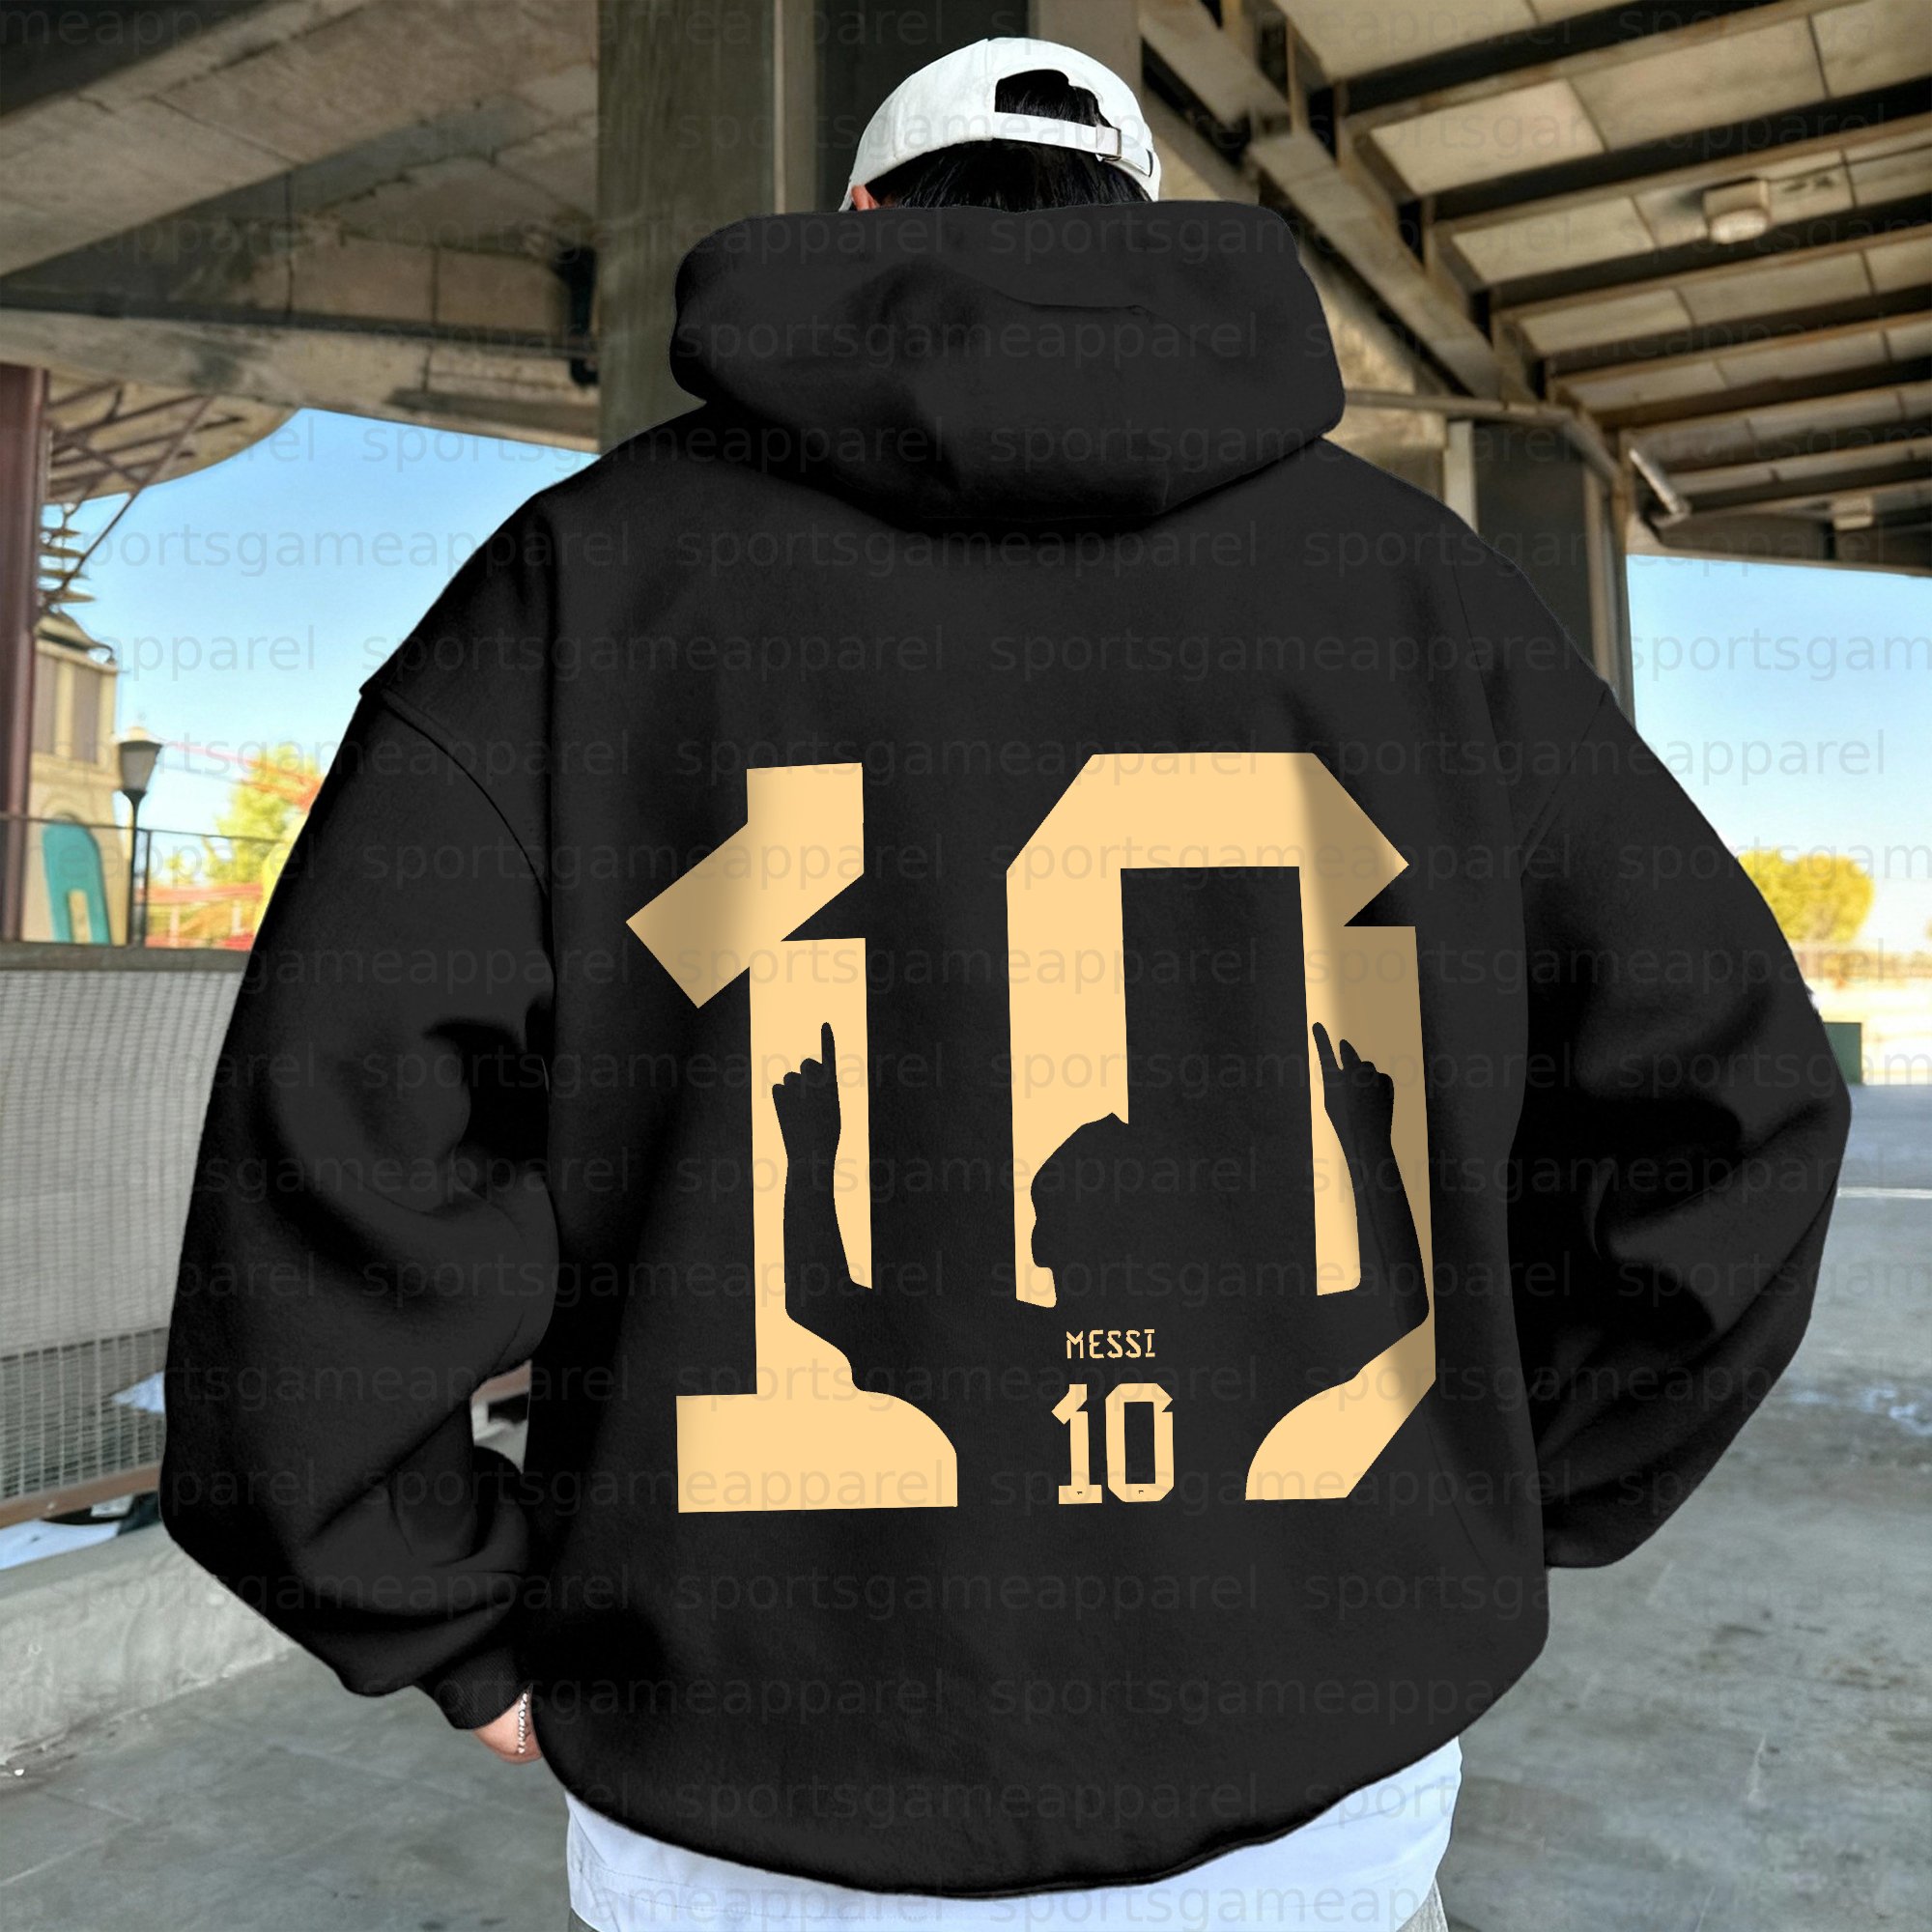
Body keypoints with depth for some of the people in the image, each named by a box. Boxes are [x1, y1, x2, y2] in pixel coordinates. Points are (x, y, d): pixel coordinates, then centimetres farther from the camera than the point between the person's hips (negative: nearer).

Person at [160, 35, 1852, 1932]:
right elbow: (1719, 1098, -1)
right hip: (1318, 1777, 2)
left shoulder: (600, 563, -5)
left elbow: (341, 1155, -15)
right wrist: (1458, 1536, 8)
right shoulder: (1409, 572, 1)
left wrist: (474, 1631, 0)